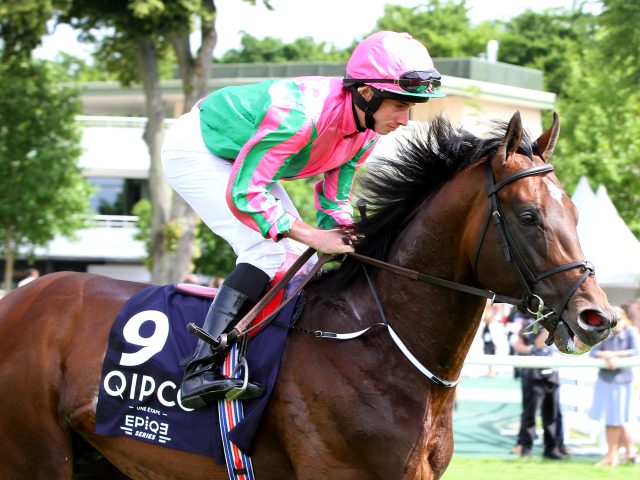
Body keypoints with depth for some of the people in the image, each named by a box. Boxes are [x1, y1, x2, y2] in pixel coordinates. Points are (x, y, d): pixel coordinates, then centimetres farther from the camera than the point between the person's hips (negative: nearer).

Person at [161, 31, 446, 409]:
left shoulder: (367, 131, -12)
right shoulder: (300, 116, -39)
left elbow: (334, 202, -2)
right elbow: (243, 193, -37)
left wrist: (346, 241, -20)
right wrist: (313, 236, -37)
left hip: (242, 158, 9)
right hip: (194, 151, -9)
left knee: (299, 260, 3)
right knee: (268, 249, -23)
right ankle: (201, 370, -29)